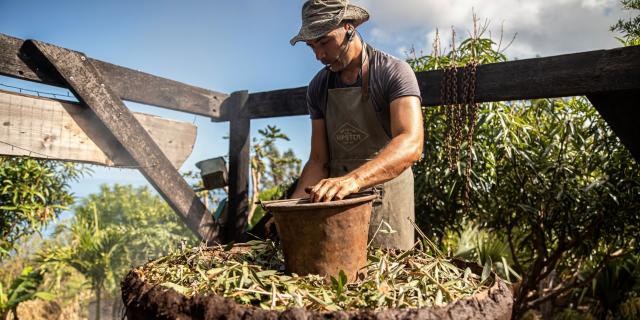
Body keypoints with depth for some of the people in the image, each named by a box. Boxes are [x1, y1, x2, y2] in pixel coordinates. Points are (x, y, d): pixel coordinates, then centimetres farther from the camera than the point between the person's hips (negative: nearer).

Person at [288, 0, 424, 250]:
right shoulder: (318, 88, 6)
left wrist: (354, 179, -42)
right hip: (336, 203, 5)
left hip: (385, 204, -4)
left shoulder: (394, 72, -11)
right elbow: (318, 161, 5)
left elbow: (411, 145, -27)